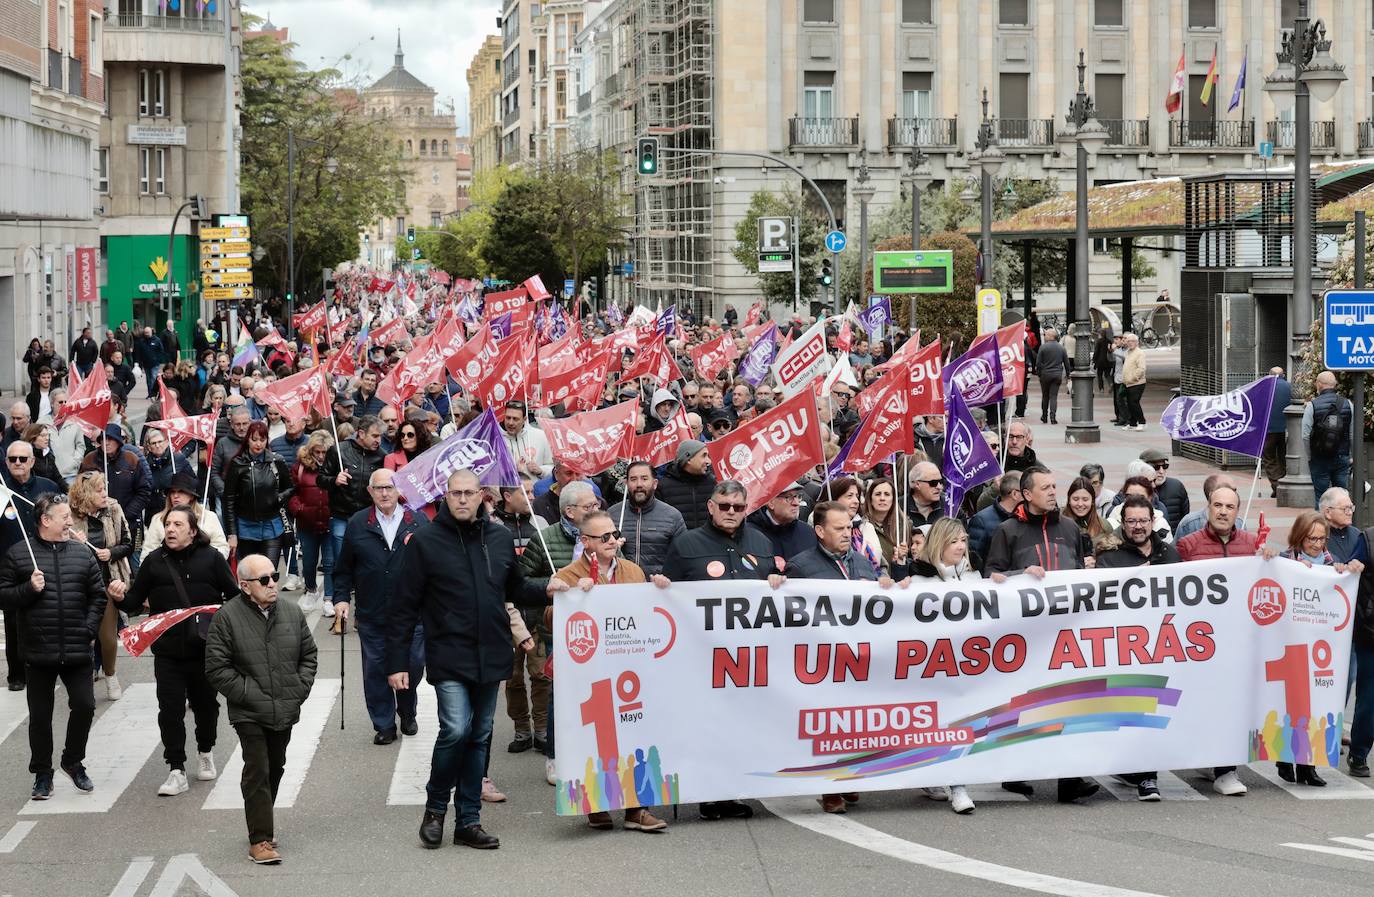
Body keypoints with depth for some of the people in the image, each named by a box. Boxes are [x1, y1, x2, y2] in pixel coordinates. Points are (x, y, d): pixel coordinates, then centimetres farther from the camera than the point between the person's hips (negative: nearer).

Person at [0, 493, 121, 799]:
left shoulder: (83, 554, 7)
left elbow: (98, 596, 8)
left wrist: (89, 630, -4)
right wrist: (29, 588, -16)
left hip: (77, 651, 2)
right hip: (38, 652, -2)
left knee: (84, 706, -1)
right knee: (40, 716, 6)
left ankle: (73, 761, 23)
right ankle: (42, 774, 20)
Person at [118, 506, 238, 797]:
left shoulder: (211, 558, -2)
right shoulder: (154, 561, 2)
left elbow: (234, 597, 3)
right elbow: (135, 603, 3)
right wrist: (120, 598, -17)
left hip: (206, 649, 0)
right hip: (168, 650, 0)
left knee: (206, 704, 15)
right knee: (170, 711, -3)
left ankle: (205, 752, 39)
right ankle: (176, 771, 2)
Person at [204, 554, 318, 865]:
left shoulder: (292, 613, 4)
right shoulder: (227, 617, -10)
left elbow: (308, 655, 14)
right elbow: (216, 667, -9)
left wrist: (300, 689, 2)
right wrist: (247, 693, -13)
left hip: (285, 711, 5)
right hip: (250, 713, -5)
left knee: (275, 768, 16)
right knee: (257, 771, -9)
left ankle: (263, 823, 34)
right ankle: (260, 839, -6)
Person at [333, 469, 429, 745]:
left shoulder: (419, 522, 2)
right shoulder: (357, 525, 5)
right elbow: (344, 568, 9)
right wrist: (341, 597, -1)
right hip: (372, 615, 1)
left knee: (413, 665, 3)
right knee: (375, 670, 3)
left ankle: (407, 712, 29)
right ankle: (384, 725, 15)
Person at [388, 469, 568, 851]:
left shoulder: (500, 537, 8)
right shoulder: (425, 542, -5)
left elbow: (515, 588, 22)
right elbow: (404, 606, -4)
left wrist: (545, 592, 2)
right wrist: (397, 662, -7)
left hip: (491, 657, 5)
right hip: (449, 658, -5)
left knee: (479, 737, 9)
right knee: (456, 730, -16)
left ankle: (469, 820, 18)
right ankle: (435, 808, 6)